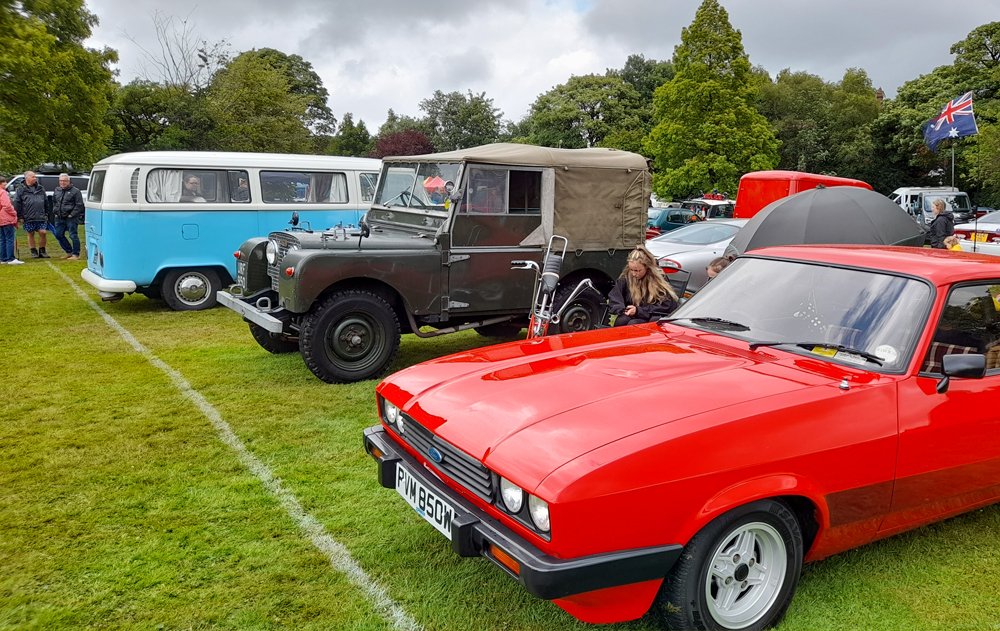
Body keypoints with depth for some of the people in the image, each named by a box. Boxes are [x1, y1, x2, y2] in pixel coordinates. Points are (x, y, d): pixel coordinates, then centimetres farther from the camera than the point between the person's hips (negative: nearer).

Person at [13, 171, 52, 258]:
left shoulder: (40, 188, 13)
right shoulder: (21, 189, 3)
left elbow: (46, 202, 17)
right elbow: (17, 204, 0)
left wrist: (46, 214, 10)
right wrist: (20, 216, -5)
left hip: (41, 217, 2)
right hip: (28, 218, -2)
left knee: (43, 233, -4)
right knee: (31, 234, 6)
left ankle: (42, 251, 9)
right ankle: (34, 252, 15)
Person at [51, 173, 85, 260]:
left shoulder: (75, 191, -5)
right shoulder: (56, 191, 16)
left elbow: (79, 205, -9)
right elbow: (54, 203, 28)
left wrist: (72, 214, -13)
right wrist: (55, 212, 14)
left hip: (71, 218, -7)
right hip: (59, 218, 7)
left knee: (73, 236, -6)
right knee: (59, 235, 10)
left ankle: (76, 254, 1)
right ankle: (69, 252, 21)